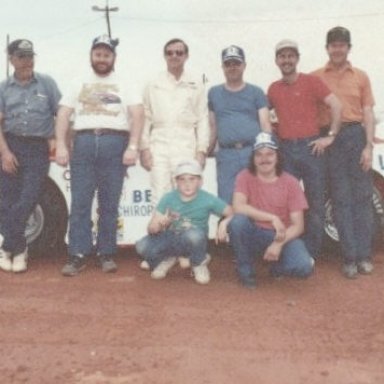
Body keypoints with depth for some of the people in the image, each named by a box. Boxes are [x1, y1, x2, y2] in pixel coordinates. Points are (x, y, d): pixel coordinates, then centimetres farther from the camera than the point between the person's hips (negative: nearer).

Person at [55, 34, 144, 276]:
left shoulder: (126, 84, 13)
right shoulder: (78, 85, 19)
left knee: (109, 203, 1)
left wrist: (132, 147, -11)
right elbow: (64, 115, 13)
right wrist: (61, 146, -1)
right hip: (84, 142, 2)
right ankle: (78, 256, -1)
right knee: (80, 202, -3)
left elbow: (137, 115, 1)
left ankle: (107, 254, 8)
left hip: (115, 143, -2)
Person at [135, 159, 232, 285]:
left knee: (194, 234, -38)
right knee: (142, 246, -25)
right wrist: (159, 224, -36)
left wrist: (224, 223, -28)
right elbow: (151, 228, -12)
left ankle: (199, 265, -3)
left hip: (195, 242, -2)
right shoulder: (168, 198, -9)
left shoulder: (207, 200, -12)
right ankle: (165, 259, 12)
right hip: (169, 240, 2)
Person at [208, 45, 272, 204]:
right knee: (227, 202, 0)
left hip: (253, 153, -1)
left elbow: (265, 124, 4)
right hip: (226, 155, 1)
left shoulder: (256, 92, 10)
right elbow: (213, 127, 17)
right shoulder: (213, 93, 15)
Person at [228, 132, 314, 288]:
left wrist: (279, 243, -24)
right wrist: (273, 218, -25)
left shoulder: (290, 182, -5)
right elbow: (238, 207, -23)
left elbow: (298, 225, -7)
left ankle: (277, 265, 11)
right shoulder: (245, 176, -6)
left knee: (304, 267, -27)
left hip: (282, 236, 0)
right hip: (254, 234, 0)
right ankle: (246, 271, -8)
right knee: (238, 221, -32)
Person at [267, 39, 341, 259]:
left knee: (316, 203, 1)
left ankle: (311, 253, 12)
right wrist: (275, 129, 8)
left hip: (311, 147, -3)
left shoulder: (312, 81, 0)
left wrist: (331, 136, -11)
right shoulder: (273, 89, 11)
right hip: (285, 149, 3)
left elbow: (336, 106, -6)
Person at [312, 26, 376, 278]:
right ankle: (350, 257, 9)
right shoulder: (316, 77, 8)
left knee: (362, 197, 3)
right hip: (330, 140, -1)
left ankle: (364, 255, 11)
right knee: (341, 199, 3)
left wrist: (368, 146, -4)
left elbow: (368, 113, 6)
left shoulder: (361, 77, 10)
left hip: (357, 136, 1)